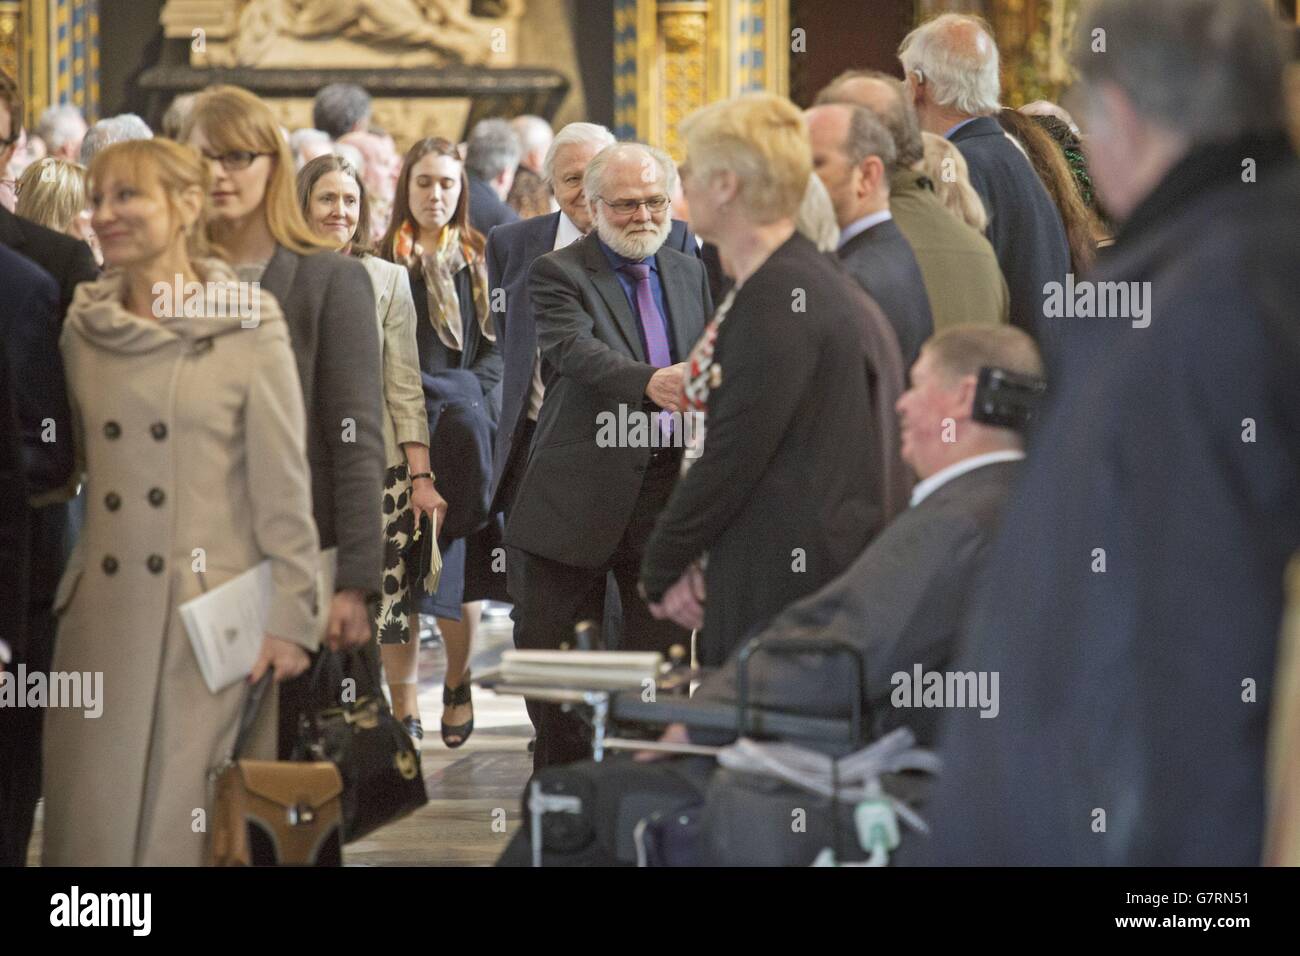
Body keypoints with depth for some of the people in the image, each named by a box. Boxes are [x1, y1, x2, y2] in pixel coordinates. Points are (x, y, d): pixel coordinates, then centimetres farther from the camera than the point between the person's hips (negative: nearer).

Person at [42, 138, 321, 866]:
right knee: (95, 819, 5)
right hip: (104, 617, 4)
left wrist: (290, 618, -8)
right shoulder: (84, 330, 7)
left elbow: (284, 488, -5)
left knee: (196, 823, 1)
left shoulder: (249, 329, -5)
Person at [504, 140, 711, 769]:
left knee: (664, 654, 3)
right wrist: (650, 383, -42)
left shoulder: (689, 273, 14)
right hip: (578, 496, -4)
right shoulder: (557, 274, -5)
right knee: (546, 647, 4)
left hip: (670, 488, 4)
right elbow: (575, 350, -24)